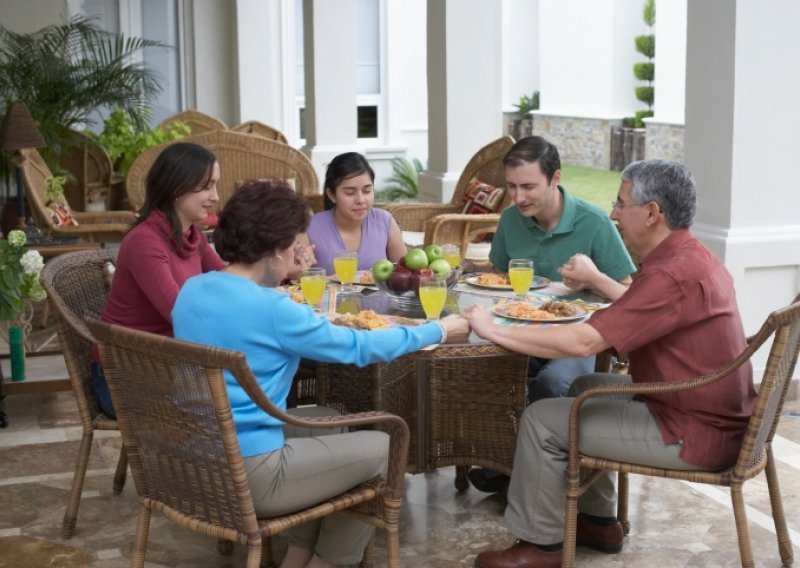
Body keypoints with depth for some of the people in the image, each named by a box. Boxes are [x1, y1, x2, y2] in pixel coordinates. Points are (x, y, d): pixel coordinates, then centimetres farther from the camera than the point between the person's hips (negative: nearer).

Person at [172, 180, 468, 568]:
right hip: (244, 476, -9)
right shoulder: (269, 308, -19)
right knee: (384, 448, 7)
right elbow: (360, 348, -9)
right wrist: (438, 330, 4)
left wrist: (319, 324, 20)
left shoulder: (191, 290, 4)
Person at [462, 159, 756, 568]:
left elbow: (583, 342, -29)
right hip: (712, 413, 10)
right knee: (587, 386, 25)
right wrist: (596, 279, 26)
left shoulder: (674, 275, -26)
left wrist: (495, 331, -21)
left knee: (542, 420, -6)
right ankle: (596, 520, 29)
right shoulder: (691, 257, 6)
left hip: (694, 435, -10)